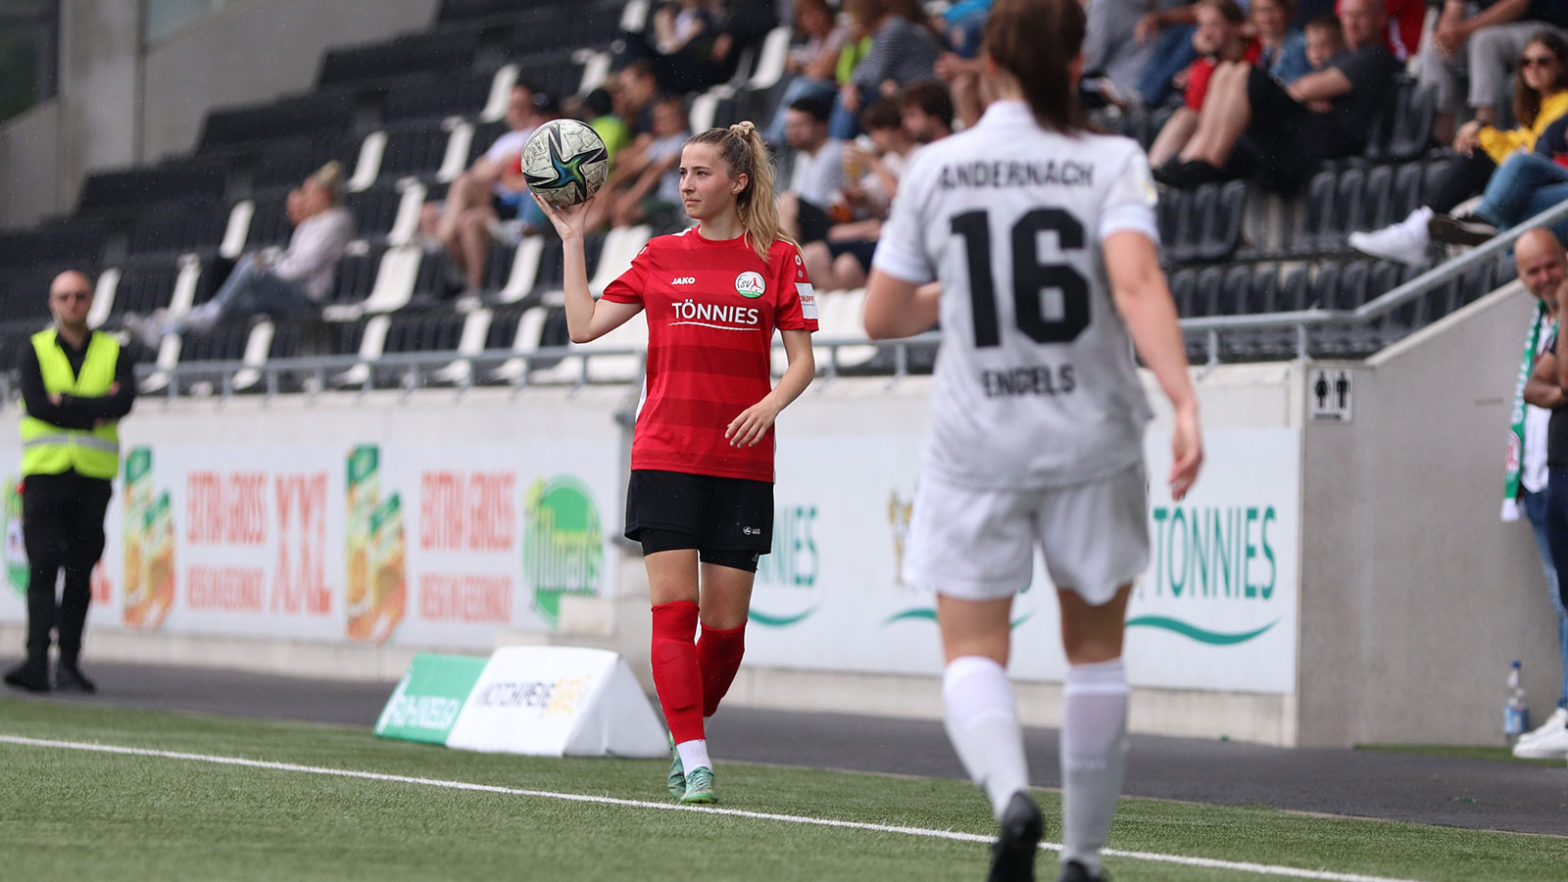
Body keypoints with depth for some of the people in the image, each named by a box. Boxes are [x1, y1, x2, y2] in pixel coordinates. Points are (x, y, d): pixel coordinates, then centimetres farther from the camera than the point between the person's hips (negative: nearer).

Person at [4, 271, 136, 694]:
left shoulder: (115, 353, 10)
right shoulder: (34, 352, 7)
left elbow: (124, 402, -8)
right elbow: (37, 404, -10)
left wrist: (65, 400, -11)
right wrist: (96, 407, -11)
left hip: (94, 475, 2)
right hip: (45, 470, -2)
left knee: (80, 575, 2)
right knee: (43, 567, -13)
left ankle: (69, 664, 8)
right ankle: (37, 662, -20)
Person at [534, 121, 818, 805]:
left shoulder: (777, 258, 4)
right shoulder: (660, 255, 9)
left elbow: (802, 360, 2)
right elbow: (584, 326, 6)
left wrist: (770, 403, -17)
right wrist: (572, 240, 5)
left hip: (742, 464, 0)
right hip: (665, 458, 1)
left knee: (725, 621, 1)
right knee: (673, 608, -12)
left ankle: (689, 734, 25)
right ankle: (695, 762, -14)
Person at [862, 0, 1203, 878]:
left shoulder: (936, 167, -1)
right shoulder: (1112, 163, -6)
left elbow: (882, 316, 4)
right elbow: (1136, 280, -23)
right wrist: (1185, 404, -30)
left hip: (976, 444, 0)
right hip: (1093, 442, 0)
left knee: (974, 653, 5)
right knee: (1096, 652, 16)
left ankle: (1011, 792, -24)